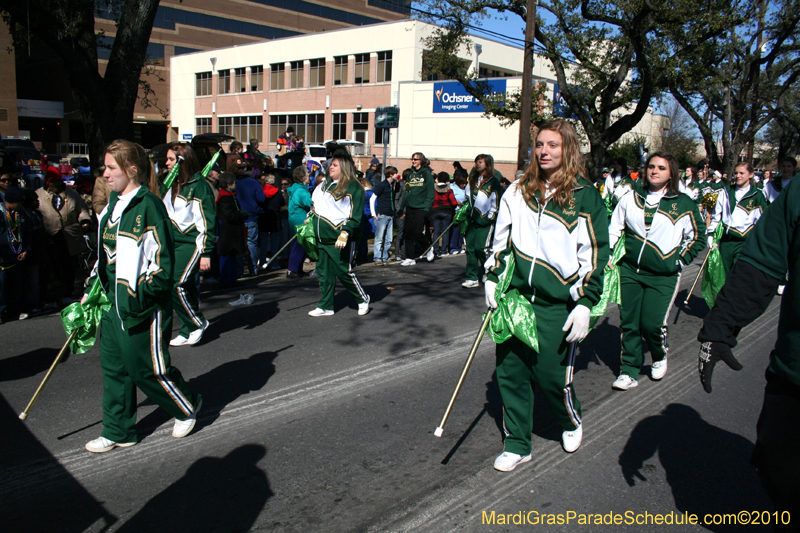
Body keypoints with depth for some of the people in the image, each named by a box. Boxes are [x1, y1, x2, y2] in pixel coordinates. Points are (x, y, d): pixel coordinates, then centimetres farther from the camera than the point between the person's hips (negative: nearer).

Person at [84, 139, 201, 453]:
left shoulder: (148, 206, -15)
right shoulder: (112, 206, 12)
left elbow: (162, 258, -17)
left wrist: (143, 295, -20)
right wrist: (91, 289, 17)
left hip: (143, 306, -9)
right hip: (113, 302, 9)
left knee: (148, 368, 2)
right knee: (114, 367, 13)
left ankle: (187, 407, 27)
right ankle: (118, 433, 27)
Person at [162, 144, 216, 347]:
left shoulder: (198, 186, -12)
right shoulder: (173, 185, 13)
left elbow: (207, 221, -14)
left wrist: (206, 253, -17)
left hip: (192, 243, -8)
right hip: (175, 243, 8)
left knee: (176, 284, -15)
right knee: (186, 286, 8)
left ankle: (197, 323, 4)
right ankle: (189, 331, 17)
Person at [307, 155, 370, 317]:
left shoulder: (354, 187, -8)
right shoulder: (324, 184, 16)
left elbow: (356, 216, -13)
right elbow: (315, 205, 30)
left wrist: (345, 233, -22)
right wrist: (310, 219, 21)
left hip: (340, 239, -7)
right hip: (322, 237, 8)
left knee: (344, 272, -3)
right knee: (324, 273, 9)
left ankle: (363, 299, 18)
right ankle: (325, 307, 18)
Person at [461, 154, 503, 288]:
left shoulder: (493, 181, -5)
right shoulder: (473, 180, 15)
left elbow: (497, 201, -7)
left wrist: (491, 217, -9)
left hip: (485, 221, -6)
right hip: (473, 219, 6)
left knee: (480, 247, -11)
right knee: (470, 247, 0)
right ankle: (472, 278, 5)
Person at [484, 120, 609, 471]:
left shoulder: (586, 197, -1)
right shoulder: (517, 191, 9)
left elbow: (594, 254, -3)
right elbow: (501, 238, 16)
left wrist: (585, 304, -8)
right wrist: (492, 278, 7)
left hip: (556, 304, -3)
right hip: (514, 297, 4)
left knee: (550, 374, 1)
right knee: (510, 371, 5)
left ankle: (572, 422, 35)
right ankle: (517, 445, 22)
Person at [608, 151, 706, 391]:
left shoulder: (684, 204, 0)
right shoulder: (631, 199, 6)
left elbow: (697, 238, 10)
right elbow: (614, 229, 15)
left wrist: (679, 261, 1)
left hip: (663, 276, -2)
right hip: (630, 270, 3)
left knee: (652, 324, -8)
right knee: (628, 322, 3)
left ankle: (660, 355, 25)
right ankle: (629, 371, 16)